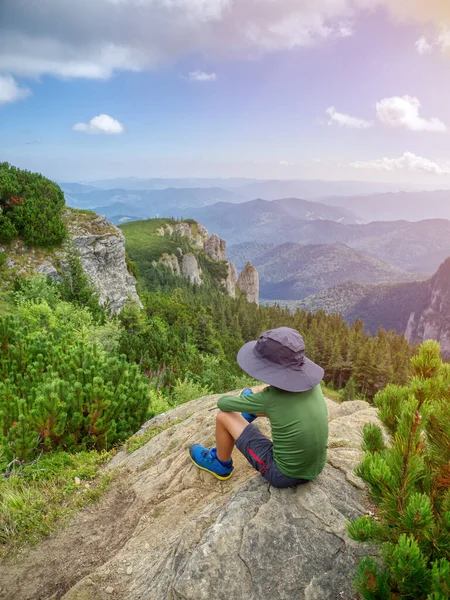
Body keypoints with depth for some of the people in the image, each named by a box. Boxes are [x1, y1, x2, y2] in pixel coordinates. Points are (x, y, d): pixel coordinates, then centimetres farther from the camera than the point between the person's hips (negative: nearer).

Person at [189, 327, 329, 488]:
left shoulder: (270, 398, -27)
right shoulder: (314, 385, -13)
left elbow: (223, 403, -9)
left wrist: (233, 402, 14)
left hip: (283, 474, -5)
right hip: (314, 468, 6)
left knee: (224, 415, 0)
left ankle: (221, 465, 29)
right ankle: (250, 413, 54)